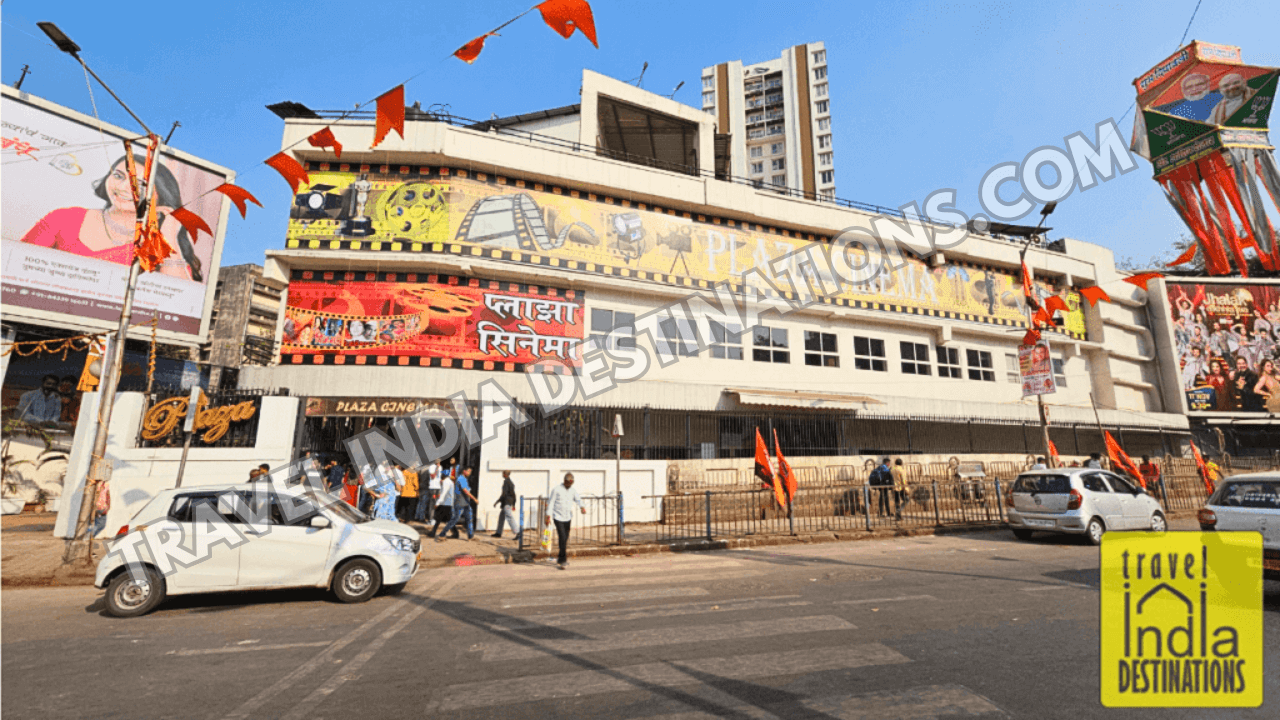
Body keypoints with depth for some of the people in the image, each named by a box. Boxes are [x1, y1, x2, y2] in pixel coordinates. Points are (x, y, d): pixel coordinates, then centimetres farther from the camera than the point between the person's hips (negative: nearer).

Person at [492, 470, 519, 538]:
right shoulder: (511, 482, 15)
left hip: (506, 503, -10)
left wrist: (497, 502, -14)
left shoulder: (506, 481, -11)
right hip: (510, 502, 10)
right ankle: (498, 533, 25)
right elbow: (513, 494, 17)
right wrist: (514, 504, 21)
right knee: (501, 517, 19)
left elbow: (504, 493, -18)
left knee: (510, 518, -13)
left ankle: (518, 533, -21)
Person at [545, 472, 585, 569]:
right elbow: (550, 503, -6)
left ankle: (560, 558, 28)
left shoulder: (573, 491, 4)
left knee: (565, 539, 11)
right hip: (558, 517, -5)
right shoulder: (556, 489, -9)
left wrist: (582, 507, -32)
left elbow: (578, 499, -12)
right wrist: (548, 516, -10)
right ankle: (563, 560, -3)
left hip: (568, 518, 5)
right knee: (562, 538, -13)